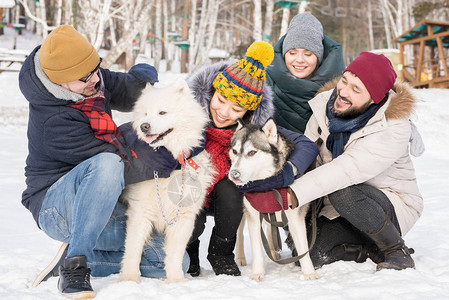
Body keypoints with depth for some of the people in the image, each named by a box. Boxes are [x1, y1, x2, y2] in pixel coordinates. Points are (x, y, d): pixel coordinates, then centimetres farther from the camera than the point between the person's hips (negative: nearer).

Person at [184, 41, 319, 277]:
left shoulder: (255, 124, -16)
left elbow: (307, 145, -17)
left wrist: (287, 173, -36)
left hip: (226, 195, 2)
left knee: (230, 191, -31)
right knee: (190, 226, -30)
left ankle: (221, 253, -2)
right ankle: (188, 249, 11)